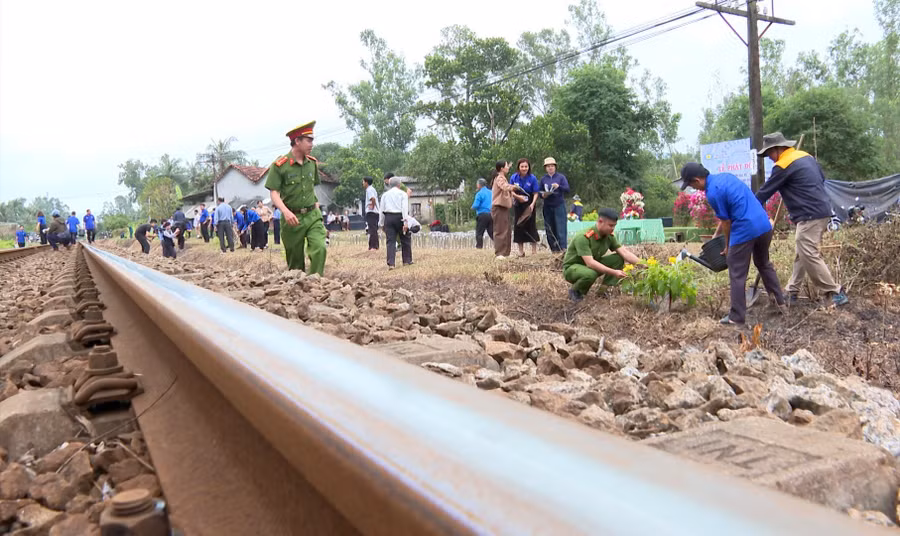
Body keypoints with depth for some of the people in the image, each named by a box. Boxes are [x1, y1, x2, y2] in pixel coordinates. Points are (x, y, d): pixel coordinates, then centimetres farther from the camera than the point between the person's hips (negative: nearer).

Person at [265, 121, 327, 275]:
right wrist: (285, 211, -26)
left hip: (312, 215, 3)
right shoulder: (279, 165, -7)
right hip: (292, 218, -3)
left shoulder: (312, 163, 8)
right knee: (295, 258, 7)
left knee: (319, 248, -19)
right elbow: (274, 193, -10)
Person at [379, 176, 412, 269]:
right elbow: (405, 208, -8)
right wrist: (405, 221, -14)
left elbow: (382, 209, 11)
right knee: (405, 239, 13)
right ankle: (407, 260, 19)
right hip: (399, 217, -2)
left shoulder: (385, 194, 13)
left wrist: (381, 223, 15)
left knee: (390, 241, 0)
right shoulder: (403, 194, 4)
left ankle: (390, 263, -10)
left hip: (388, 217, 2)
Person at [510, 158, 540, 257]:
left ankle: (534, 250, 5)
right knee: (518, 225, 2)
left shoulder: (532, 178, -10)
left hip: (529, 204, -3)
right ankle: (521, 251, 10)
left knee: (531, 225, -3)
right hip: (518, 204, 3)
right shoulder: (514, 177, -3)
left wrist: (533, 204, -22)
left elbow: (535, 193, -8)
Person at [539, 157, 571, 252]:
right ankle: (554, 249, 8)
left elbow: (567, 189, -3)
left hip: (559, 205, -3)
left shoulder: (561, 177, 4)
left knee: (561, 227, -10)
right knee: (549, 228, 2)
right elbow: (539, 191, 12)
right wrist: (543, 195, -11)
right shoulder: (543, 179, 11)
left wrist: (559, 186, -21)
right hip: (547, 207, 3)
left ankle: (562, 247, -12)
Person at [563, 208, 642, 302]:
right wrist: (613, 272, -38)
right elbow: (590, 263, -36)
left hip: (592, 266, 7)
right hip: (572, 268, -7)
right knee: (590, 274, -40)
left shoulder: (609, 236, -6)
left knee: (618, 258, -9)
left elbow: (624, 252, -8)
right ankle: (575, 291, -8)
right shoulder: (583, 237, -30)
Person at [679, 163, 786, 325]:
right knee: (764, 265, 27)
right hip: (764, 225, 9)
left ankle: (737, 317, 10)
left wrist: (727, 247, 11)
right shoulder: (725, 176, 12)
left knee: (737, 276, 4)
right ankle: (780, 302, 34)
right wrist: (716, 235, 26)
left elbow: (727, 222, -4)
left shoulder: (712, 193, -14)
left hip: (745, 231, -9)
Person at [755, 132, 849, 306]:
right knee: (801, 254, 13)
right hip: (821, 210, 10)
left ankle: (836, 293, -4)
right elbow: (822, 178, 23)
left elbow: (765, 192, -8)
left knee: (809, 256, -8)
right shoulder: (806, 156, 14)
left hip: (810, 215, -10)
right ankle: (792, 292, 17)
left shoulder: (782, 166, -13)